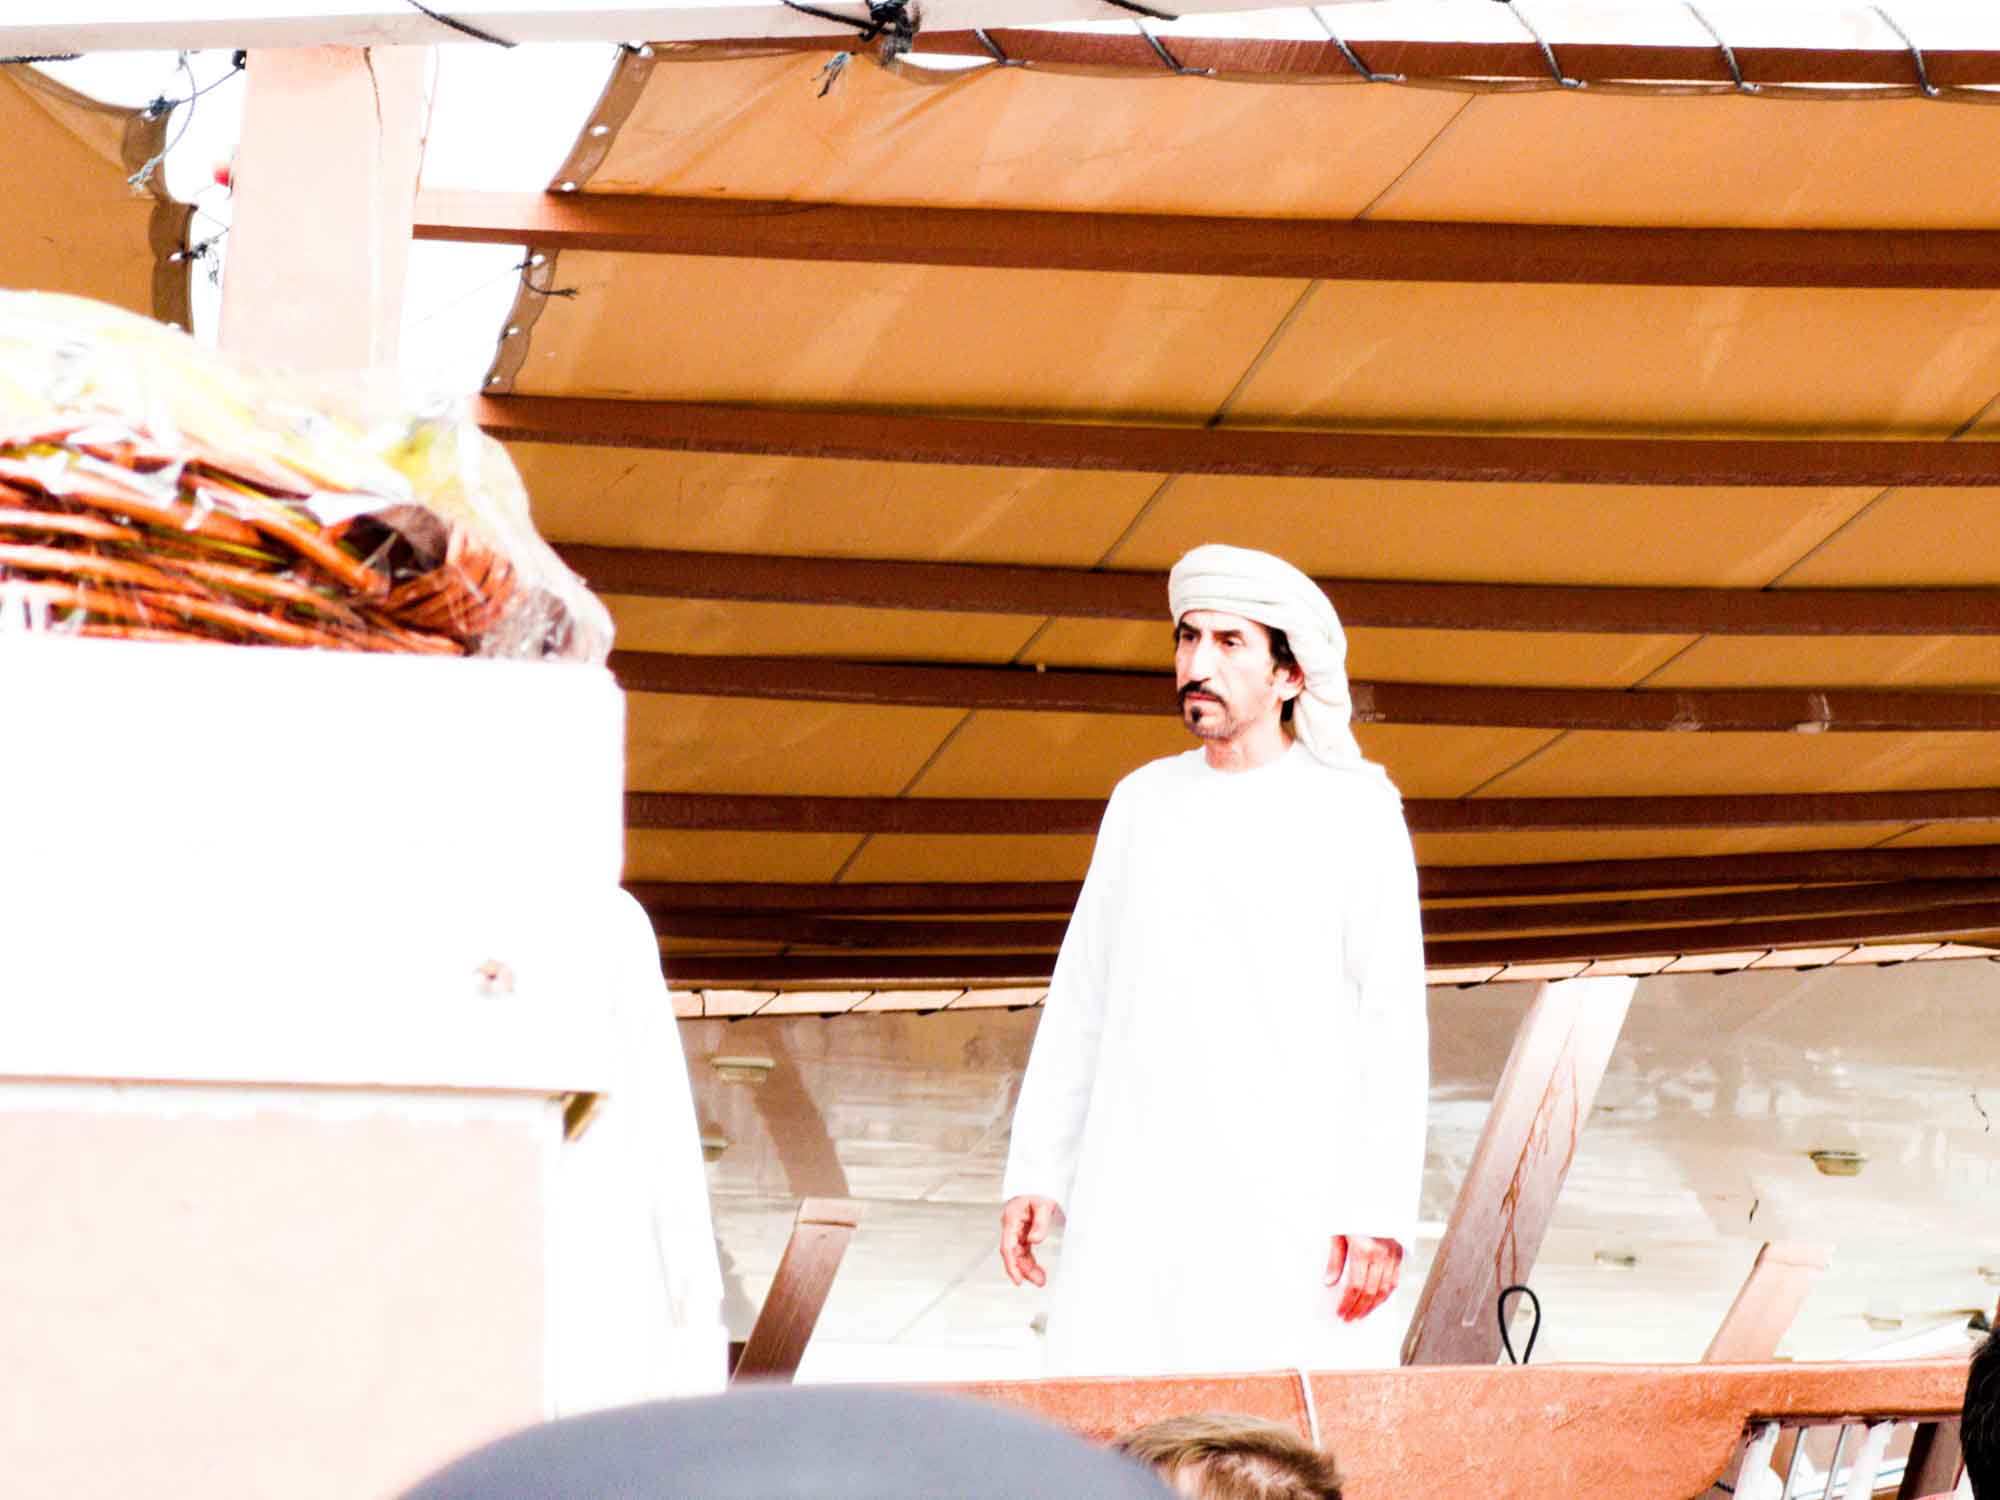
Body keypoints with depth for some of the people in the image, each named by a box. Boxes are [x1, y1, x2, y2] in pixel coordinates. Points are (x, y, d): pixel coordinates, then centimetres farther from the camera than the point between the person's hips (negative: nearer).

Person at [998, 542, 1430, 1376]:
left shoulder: (1353, 812, 2)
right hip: (1135, 1194, 4)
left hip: (1293, 1192, -4)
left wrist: (1380, 1212, -12)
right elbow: (1081, 1002, 19)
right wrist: (1035, 1173, 10)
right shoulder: (1143, 802, 16)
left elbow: (1393, 1024, -3)